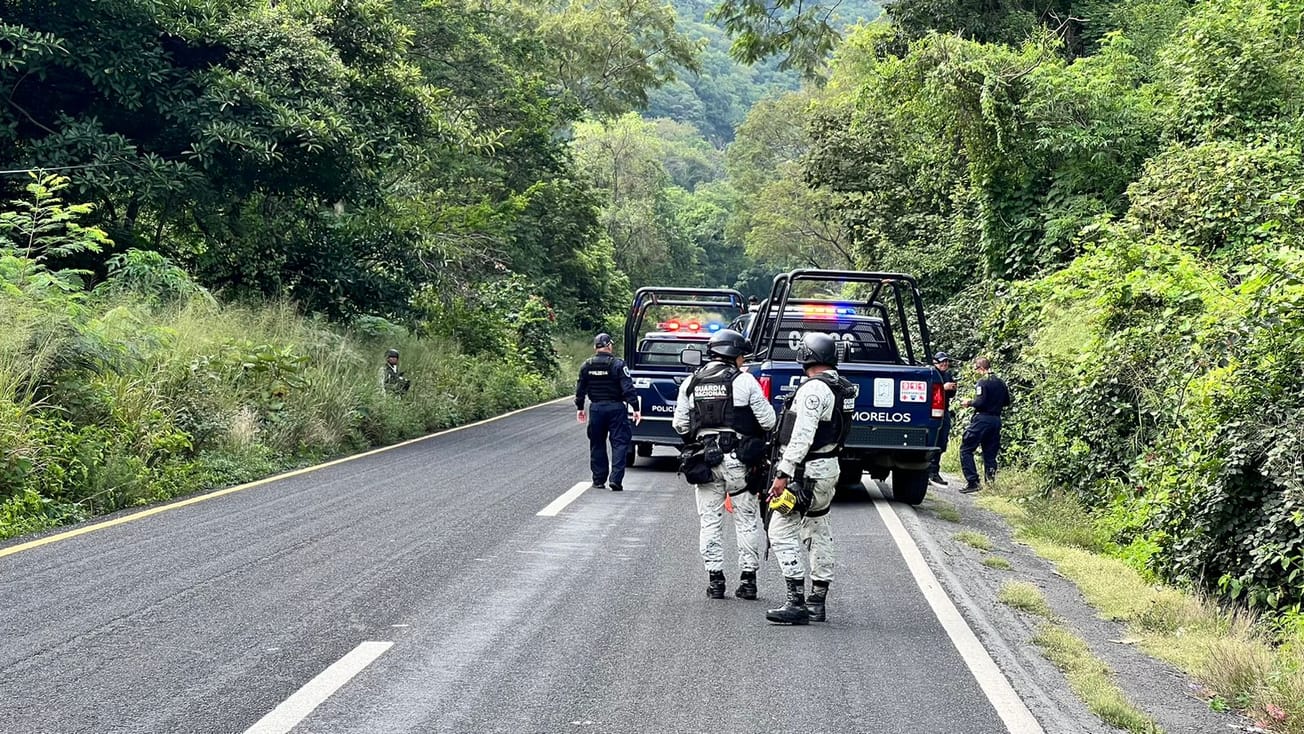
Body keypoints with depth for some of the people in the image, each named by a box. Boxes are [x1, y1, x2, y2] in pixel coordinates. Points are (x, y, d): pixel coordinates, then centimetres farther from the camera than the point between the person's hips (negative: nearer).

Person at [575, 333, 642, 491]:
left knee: (597, 444, 13)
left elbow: (580, 389, 9)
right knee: (619, 443, 1)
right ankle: (616, 479, -10)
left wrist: (579, 408, 19)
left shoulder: (586, 365, 2)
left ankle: (599, 480, 16)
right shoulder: (618, 364, -9)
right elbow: (628, 388, -13)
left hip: (596, 408, 3)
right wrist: (635, 408, -11)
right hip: (616, 408, -3)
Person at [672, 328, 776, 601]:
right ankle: (748, 578, 8)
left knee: (710, 521, 9)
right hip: (738, 459, -3)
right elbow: (768, 421, -7)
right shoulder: (744, 380, -6)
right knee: (747, 519, 8)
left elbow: (680, 425, 6)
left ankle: (715, 579, 8)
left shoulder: (691, 383, 5)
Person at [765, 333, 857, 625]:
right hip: (829, 469, 10)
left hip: (807, 470, -10)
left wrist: (783, 474, -22)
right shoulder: (842, 387, 12)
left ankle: (797, 602, -13)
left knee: (782, 531, -9)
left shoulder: (814, 388, -18)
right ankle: (817, 601, 20)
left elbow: (802, 437, -24)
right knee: (818, 531, 15)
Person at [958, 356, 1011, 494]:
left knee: (966, 449, 0)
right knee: (990, 453, 13)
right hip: (996, 420, 7)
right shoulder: (1001, 383, 12)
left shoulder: (982, 382, -12)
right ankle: (990, 481, 3)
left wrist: (969, 402, -2)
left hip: (982, 419, -7)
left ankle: (972, 481, -8)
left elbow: (979, 402, -20)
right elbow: (1006, 402, 20)